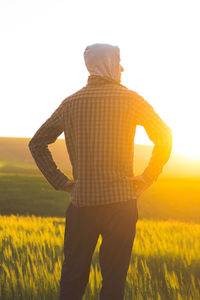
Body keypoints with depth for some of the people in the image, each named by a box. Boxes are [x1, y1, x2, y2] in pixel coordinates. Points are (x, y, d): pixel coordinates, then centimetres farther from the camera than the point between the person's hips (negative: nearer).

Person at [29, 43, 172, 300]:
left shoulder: (71, 103, 8)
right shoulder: (130, 99, -2)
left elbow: (37, 143, 11)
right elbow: (164, 137, -7)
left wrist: (60, 182, 9)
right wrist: (146, 179, -1)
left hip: (82, 201, 3)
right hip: (121, 200, -2)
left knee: (72, 278, 10)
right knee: (114, 278, 5)